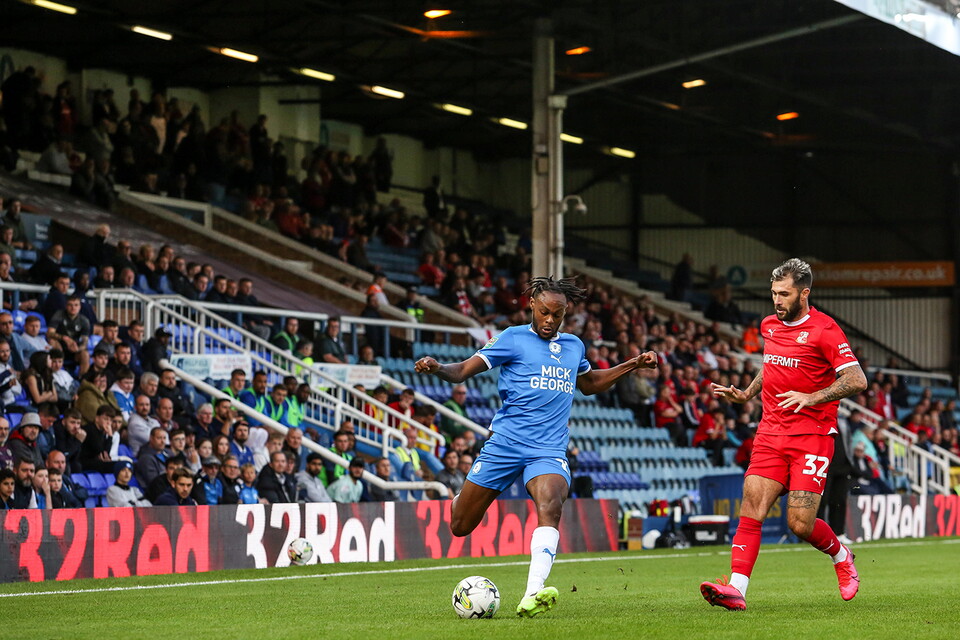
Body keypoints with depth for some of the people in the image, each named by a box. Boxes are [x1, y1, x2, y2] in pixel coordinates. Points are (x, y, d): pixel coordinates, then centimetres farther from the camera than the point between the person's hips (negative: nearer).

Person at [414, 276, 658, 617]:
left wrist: (632, 365, 26)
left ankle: (532, 596, -40)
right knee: (460, 527, 3)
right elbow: (462, 371, -5)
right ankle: (460, 501, 44)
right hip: (505, 444, -2)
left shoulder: (574, 346, 14)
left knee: (550, 508, -30)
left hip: (549, 450, 2)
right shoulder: (513, 339, -1)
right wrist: (435, 368, -26)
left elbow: (588, 384, 35)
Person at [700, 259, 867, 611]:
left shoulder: (824, 330, -8)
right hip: (771, 433, 6)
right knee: (751, 511, -11)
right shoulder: (769, 326, 13)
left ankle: (841, 556, 22)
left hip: (812, 435, -6)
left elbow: (857, 381, -14)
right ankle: (736, 589, -18)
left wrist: (811, 398, -22)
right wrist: (746, 394, 19)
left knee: (800, 523, -9)